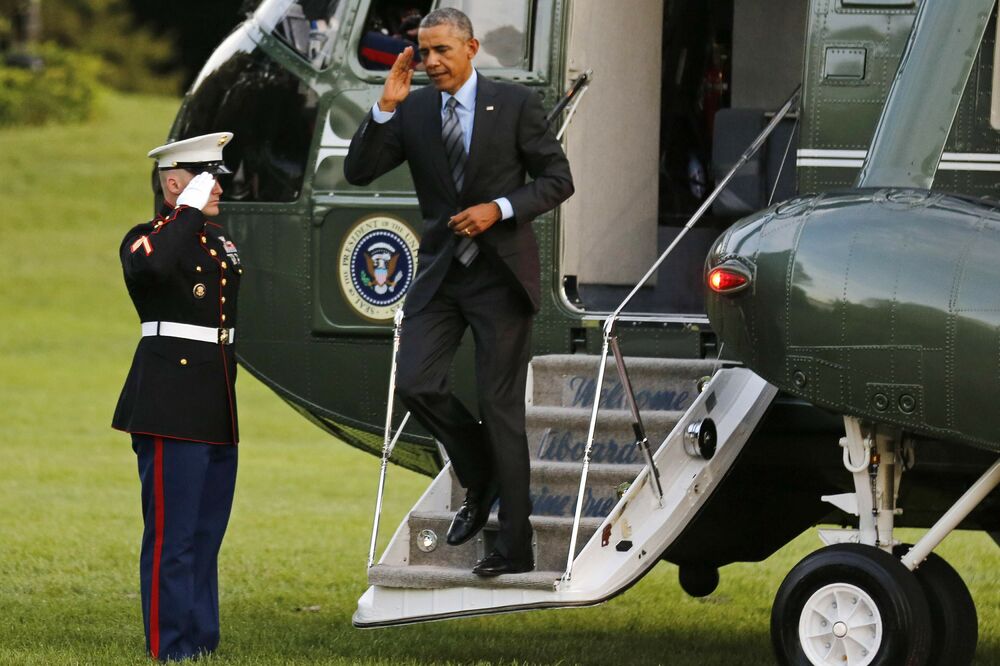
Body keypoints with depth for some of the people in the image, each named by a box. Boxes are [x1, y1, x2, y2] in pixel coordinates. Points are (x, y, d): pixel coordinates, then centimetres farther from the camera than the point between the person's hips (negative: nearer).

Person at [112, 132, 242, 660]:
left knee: (206, 537, 13)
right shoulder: (148, 238, -8)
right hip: (170, 407, -9)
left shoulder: (219, 239, 18)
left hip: (218, 412, 9)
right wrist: (189, 210, -22)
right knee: (173, 537, -8)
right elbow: (151, 265, -33)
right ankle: (170, 652, -6)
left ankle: (203, 646, 19)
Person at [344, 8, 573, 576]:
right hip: (441, 271, 4)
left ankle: (515, 548, 4)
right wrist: (386, 108, -13)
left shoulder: (515, 104, -4)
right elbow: (359, 172, -1)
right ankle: (480, 478, 16)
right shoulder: (413, 111, 5)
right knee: (416, 384, -12)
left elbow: (558, 179, -2)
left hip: (501, 273, -4)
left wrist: (500, 208, -16)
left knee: (502, 408, -2)